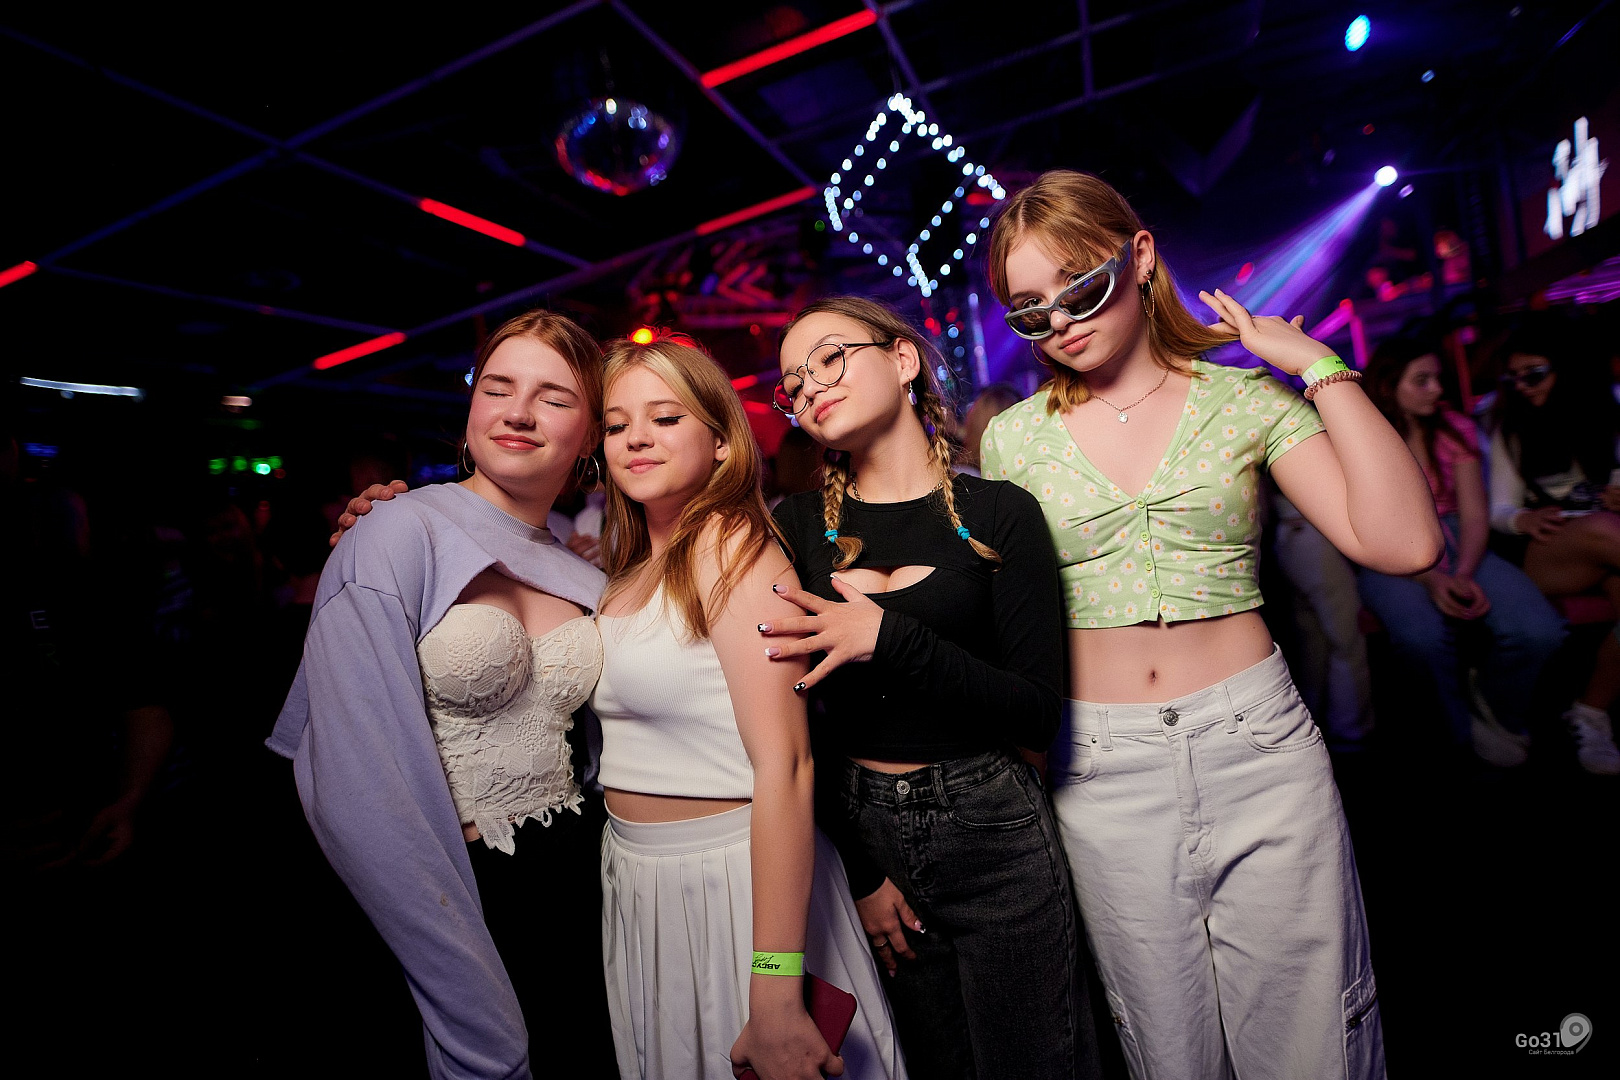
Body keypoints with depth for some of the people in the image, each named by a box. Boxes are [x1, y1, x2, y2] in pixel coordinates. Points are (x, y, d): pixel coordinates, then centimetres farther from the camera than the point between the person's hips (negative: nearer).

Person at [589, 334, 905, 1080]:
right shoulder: (626, 567, 6)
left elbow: (784, 766, -22)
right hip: (635, 879, 7)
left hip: (733, 876, -7)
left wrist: (775, 997, -25)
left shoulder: (731, 545, -17)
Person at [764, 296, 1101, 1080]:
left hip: (992, 832, -2)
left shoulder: (996, 514, -8)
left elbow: (1038, 712, -12)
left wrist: (890, 639, -24)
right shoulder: (799, 525, -1)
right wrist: (855, 871, -1)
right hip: (856, 831, 2)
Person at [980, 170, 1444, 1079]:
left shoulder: (1247, 399, 0)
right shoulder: (1013, 439, 2)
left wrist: (1320, 366, -10)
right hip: (1104, 770, 1)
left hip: (1258, 745, 0)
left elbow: (1403, 544, -12)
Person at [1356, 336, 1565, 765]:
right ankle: (1465, 725, -2)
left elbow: (1474, 513, 1)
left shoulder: (1456, 429, 7)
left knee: (1539, 630, -24)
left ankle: (1497, 706, 10)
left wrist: (1464, 575, -17)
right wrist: (1430, 580, -22)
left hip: (1460, 548, 4)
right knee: (1421, 635, -35)